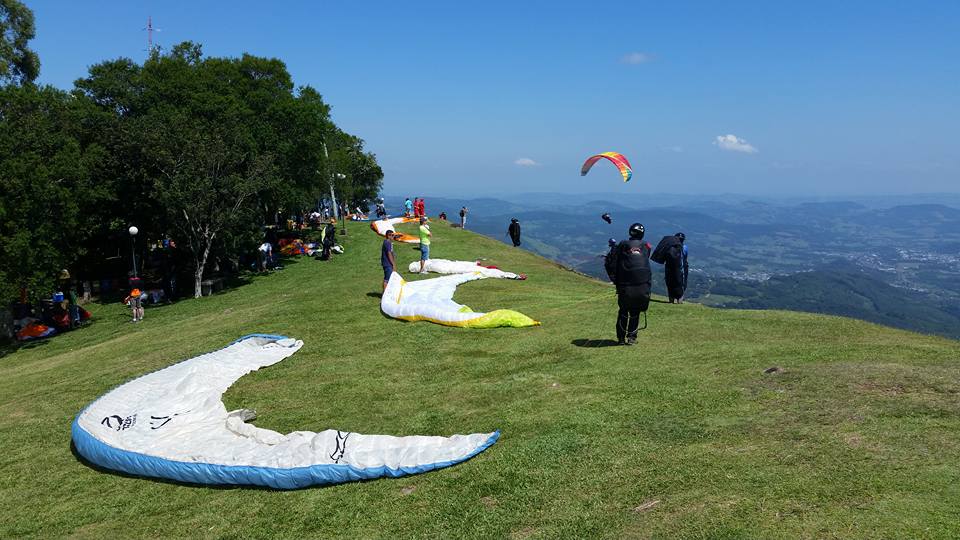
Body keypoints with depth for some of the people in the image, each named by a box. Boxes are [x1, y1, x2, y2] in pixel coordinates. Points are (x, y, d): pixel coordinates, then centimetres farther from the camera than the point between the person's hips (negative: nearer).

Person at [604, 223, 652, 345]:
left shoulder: (623, 245, 4)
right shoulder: (646, 246, 9)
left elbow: (609, 264, -1)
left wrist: (615, 280, 6)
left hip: (625, 286, -1)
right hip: (643, 287, 1)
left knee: (623, 311, 13)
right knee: (635, 312, 14)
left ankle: (621, 338, 13)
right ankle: (631, 337, 13)